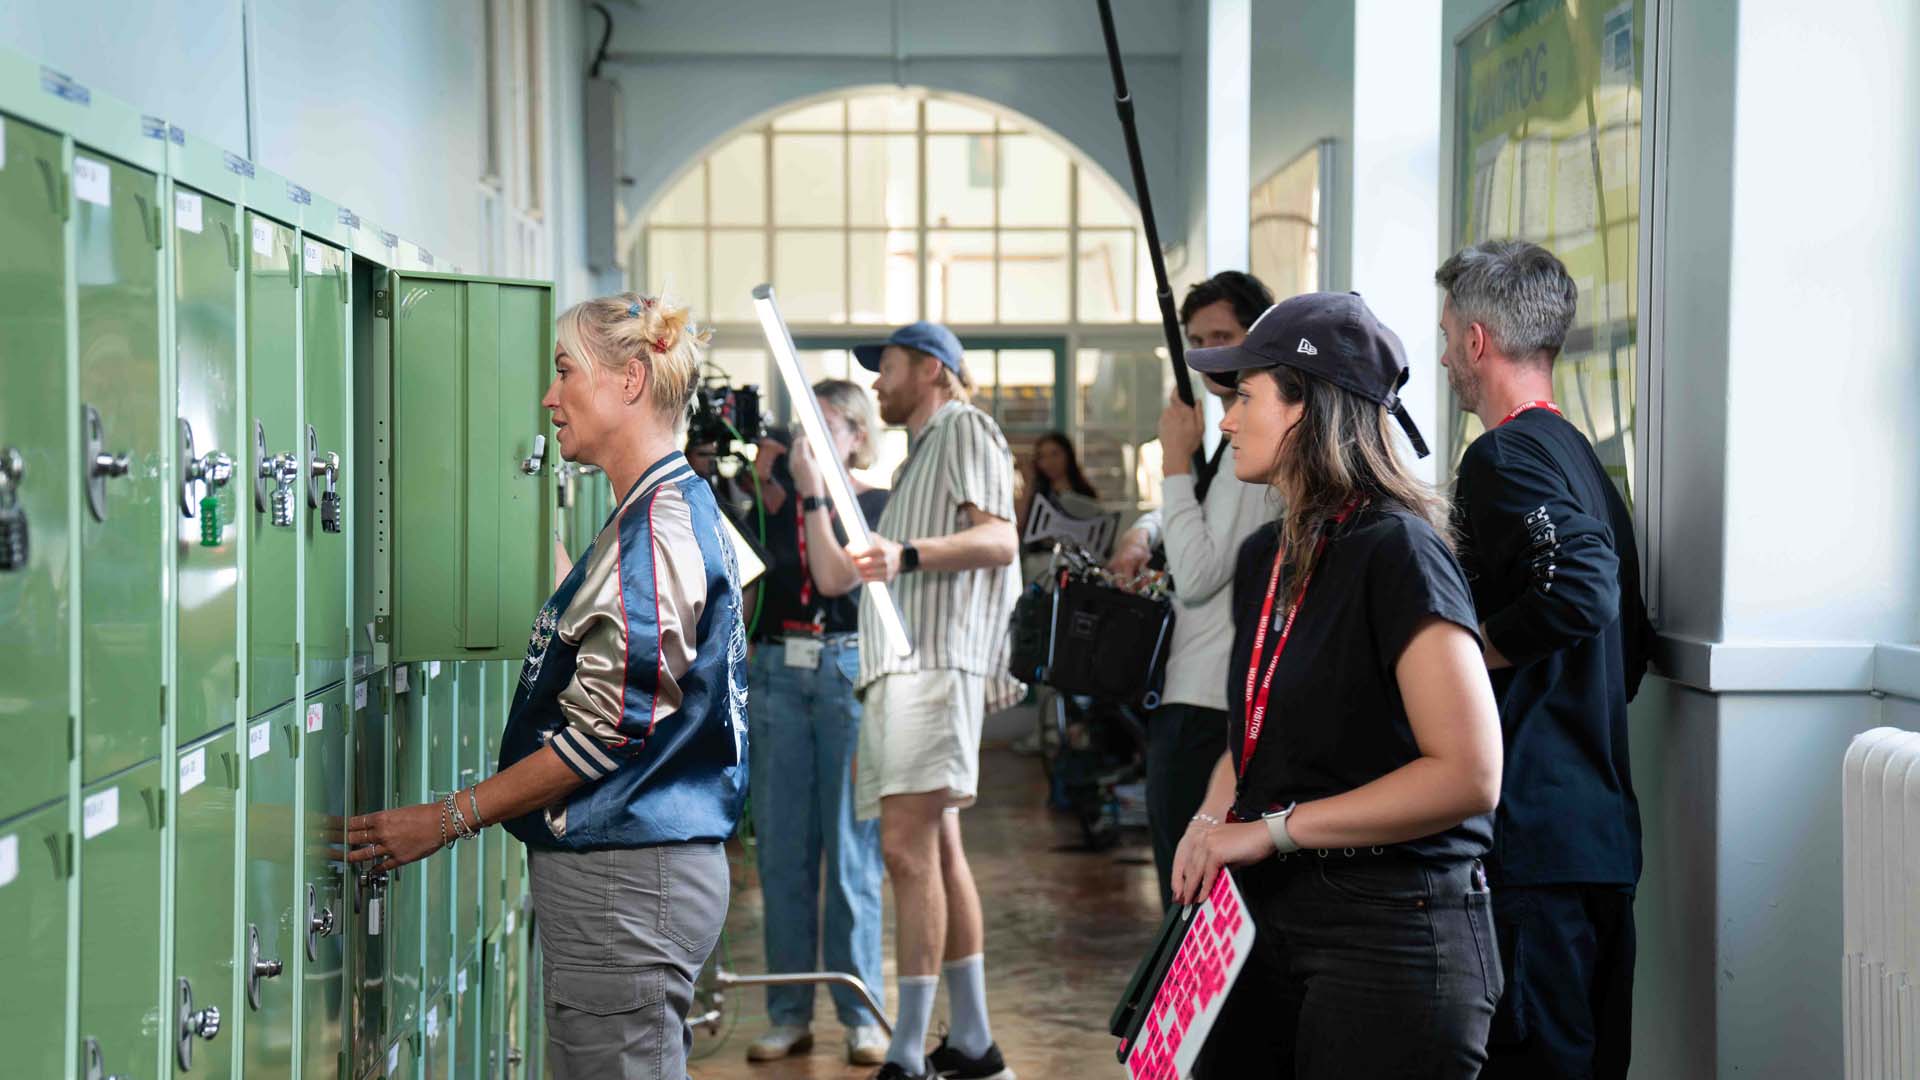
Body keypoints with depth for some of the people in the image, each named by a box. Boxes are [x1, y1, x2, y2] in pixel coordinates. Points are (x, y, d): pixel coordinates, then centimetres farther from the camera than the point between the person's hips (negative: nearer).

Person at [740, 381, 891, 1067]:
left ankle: (862, 1016, 5)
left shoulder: (878, 505, 3)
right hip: (777, 670, 4)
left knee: (851, 852, -2)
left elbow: (835, 578, -11)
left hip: (848, 671, -4)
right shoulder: (775, 501, 13)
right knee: (781, 851, 4)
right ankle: (788, 1016, 10)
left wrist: (812, 491, -11)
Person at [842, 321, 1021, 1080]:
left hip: (937, 662, -10)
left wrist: (906, 556, -27)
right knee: (938, 849, 9)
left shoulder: (964, 428, 1)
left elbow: (999, 540, -14)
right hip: (902, 667, 10)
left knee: (907, 848, -16)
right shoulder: (919, 453, 29)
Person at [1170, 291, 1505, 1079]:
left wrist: (1275, 829, -18)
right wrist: (1212, 822, 1)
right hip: (1268, 917, 8)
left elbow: (1468, 774, -22)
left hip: (1390, 930, -8)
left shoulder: (1396, 550, -15)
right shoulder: (1266, 556, 11)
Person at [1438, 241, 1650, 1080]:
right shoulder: (1582, 457, 18)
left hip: (1530, 832, -10)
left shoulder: (1505, 457, -12)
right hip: (1604, 825, 10)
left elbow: (1581, 589, -27)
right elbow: (1630, 638, 22)